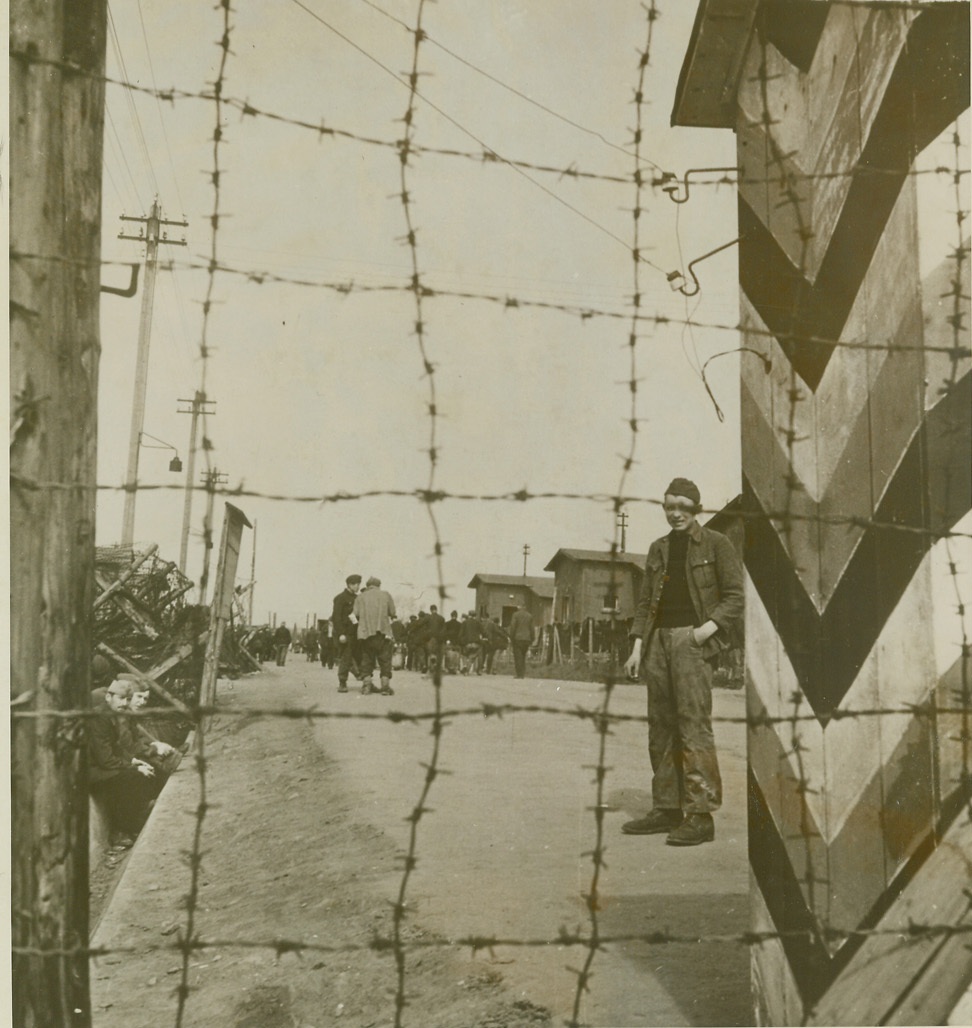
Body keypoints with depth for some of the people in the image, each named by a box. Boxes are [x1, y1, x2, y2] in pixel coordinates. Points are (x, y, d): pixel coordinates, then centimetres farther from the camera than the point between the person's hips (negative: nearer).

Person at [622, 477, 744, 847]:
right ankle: (666, 809, 13)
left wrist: (711, 626, -14)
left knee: (693, 723, -13)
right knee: (661, 726, 6)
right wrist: (638, 645, 10)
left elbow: (735, 595, 0)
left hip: (692, 639, -6)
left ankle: (700, 814, -11)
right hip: (659, 639, 6)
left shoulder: (715, 544, 3)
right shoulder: (658, 548, 19)